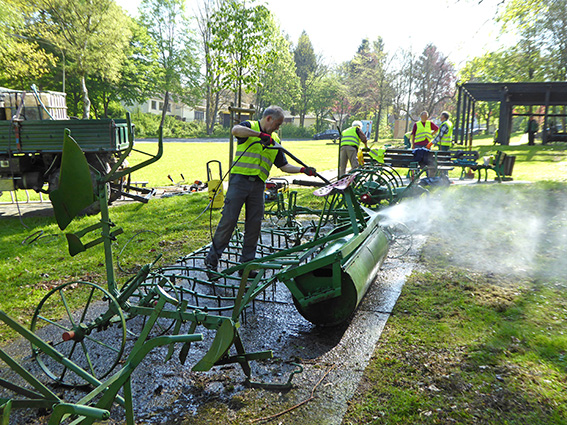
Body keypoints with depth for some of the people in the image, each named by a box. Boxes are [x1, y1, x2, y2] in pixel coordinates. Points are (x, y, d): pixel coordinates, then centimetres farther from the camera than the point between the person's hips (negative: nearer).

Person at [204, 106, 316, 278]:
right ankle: (211, 260, 4)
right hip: (239, 179, -5)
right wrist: (260, 134, -28)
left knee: (255, 224, 4)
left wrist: (303, 170, 7)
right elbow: (236, 130, -22)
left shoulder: (275, 140, 19)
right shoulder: (249, 126, 3)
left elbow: (284, 166, 19)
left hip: (258, 185, 6)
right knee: (229, 220, -7)